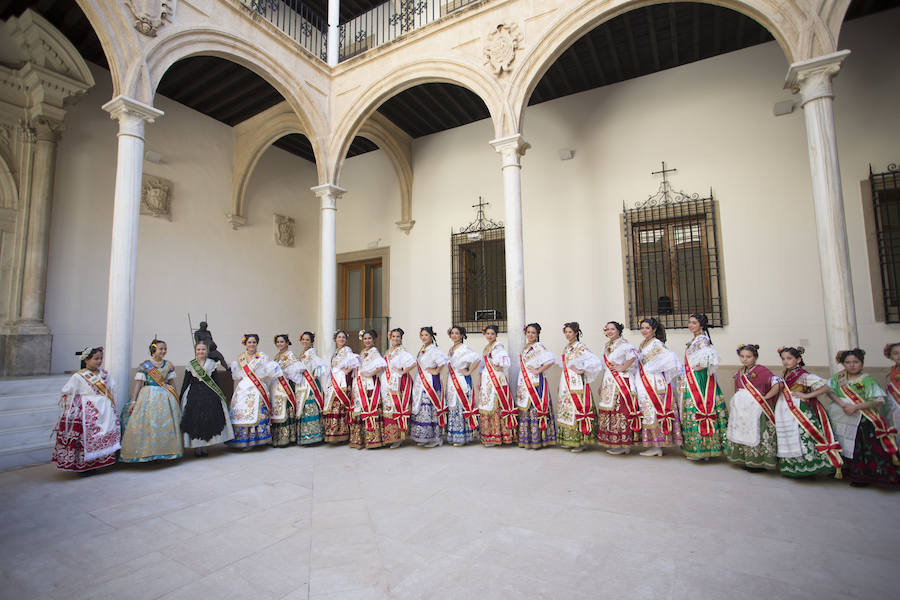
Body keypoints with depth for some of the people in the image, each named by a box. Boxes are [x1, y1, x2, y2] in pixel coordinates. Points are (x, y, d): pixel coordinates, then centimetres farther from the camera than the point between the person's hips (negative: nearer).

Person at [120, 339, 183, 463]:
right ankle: (146, 453, 4)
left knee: (166, 424, 3)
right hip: (148, 397, -3)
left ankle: (166, 452, 12)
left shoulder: (169, 365, 9)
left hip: (166, 398, 3)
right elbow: (138, 384, -4)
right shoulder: (144, 365, -1)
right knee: (146, 424, -6)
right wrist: (133, 401, -8)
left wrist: (175, 399, 12)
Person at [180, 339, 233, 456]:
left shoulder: (211, 364, 6)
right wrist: (181, 397, 1)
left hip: (210, 395, 1)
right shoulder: (190, 364, 3)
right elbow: (186, 382, 5)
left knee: (209, 420, 0)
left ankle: (204, 447, 12)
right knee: (194, 421, -1)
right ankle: (196, 448, 10)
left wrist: (221, 394, 9)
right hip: (194, 396, -1)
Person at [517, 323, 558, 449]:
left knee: (535, 409, -7)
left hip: (536, 384, -8)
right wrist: (519, 386, 18)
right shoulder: (525, 347, 16)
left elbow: (551, 360, -24)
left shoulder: (539, 347, -9)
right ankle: (525, 439, 17)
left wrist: (538, 371, -18)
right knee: (525, 410, 9)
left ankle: (536, 440, 0)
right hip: (524, 384, 8)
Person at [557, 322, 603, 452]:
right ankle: (569, 440, 17)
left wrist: (581, 370, -15)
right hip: (565, 383, 8)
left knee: (577, 408, -7)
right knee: (567, 409, 9)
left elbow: (596, 361, -18)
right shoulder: (566, 348, 15)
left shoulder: (580, 347, -9)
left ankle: (580, 442, 0)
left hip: (577, 383, -8)